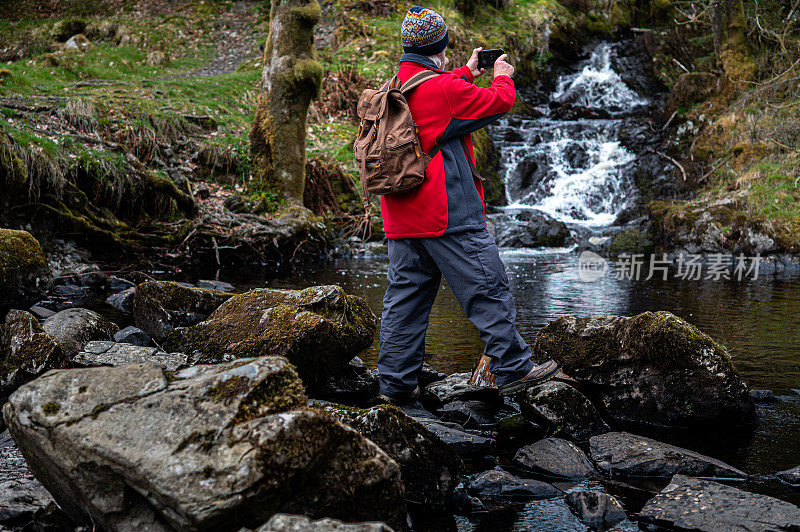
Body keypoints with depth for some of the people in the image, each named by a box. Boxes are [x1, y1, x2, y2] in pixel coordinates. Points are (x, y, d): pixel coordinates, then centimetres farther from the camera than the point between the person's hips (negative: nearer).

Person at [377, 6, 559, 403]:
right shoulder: (444, 88, -13)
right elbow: (499, 103, -1)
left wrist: (467, 72, 40)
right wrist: (503, 76, 20)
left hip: (401, 218, 8)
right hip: (447, 215, -8)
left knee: (404, 298, 9)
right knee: (488, 290, 1)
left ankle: (395, 382, 11)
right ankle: (513, 370, 7)